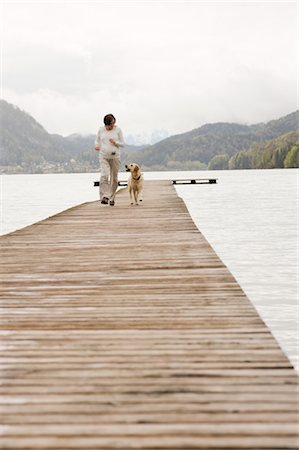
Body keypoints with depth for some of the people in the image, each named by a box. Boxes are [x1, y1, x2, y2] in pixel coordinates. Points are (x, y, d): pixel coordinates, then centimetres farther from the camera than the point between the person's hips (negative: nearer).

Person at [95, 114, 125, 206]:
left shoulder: (118, 130, 0)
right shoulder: (101, 130, 3)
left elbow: (122, 143, 3)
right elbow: (97, 140, 15)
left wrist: (115, 142, -17)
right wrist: (96, 145, -8)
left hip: (115, 156, 0)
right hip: (103, 156, 0)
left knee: (114, 178, 5)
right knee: (104, 176, -20)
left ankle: (112, 198, 19)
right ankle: (104, 197, -23)